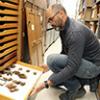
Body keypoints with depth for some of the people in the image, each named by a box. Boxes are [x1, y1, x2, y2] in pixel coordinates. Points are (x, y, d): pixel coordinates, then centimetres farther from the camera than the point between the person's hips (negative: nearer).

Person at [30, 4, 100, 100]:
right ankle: (87, 80, 12)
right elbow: (65, 52, 14)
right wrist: (50, 65, 5)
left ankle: (75, 88, -7)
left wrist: (46, 84, -33)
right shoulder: (63, 28, 2)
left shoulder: (75, 31, -30)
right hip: (80, 61, 10)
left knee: (51, 59, -26)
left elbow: (72, 67, -34)